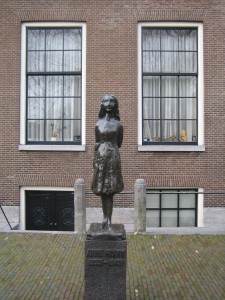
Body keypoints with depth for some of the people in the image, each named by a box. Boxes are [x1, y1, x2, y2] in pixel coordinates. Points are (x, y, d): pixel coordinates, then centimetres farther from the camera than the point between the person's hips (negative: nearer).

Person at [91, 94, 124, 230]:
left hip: (113, 157, -2)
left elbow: (119, 143, 10)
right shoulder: (99, 124, 7)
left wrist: (105, 146, 8)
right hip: (101, 157, 2)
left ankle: (108, 220, 1)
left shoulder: (118, 124, 3)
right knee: (102, 190, 4)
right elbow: (96, 143, 10)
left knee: (110, 190, -3)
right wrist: (95, 160, 7)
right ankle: (106, 218, 14)